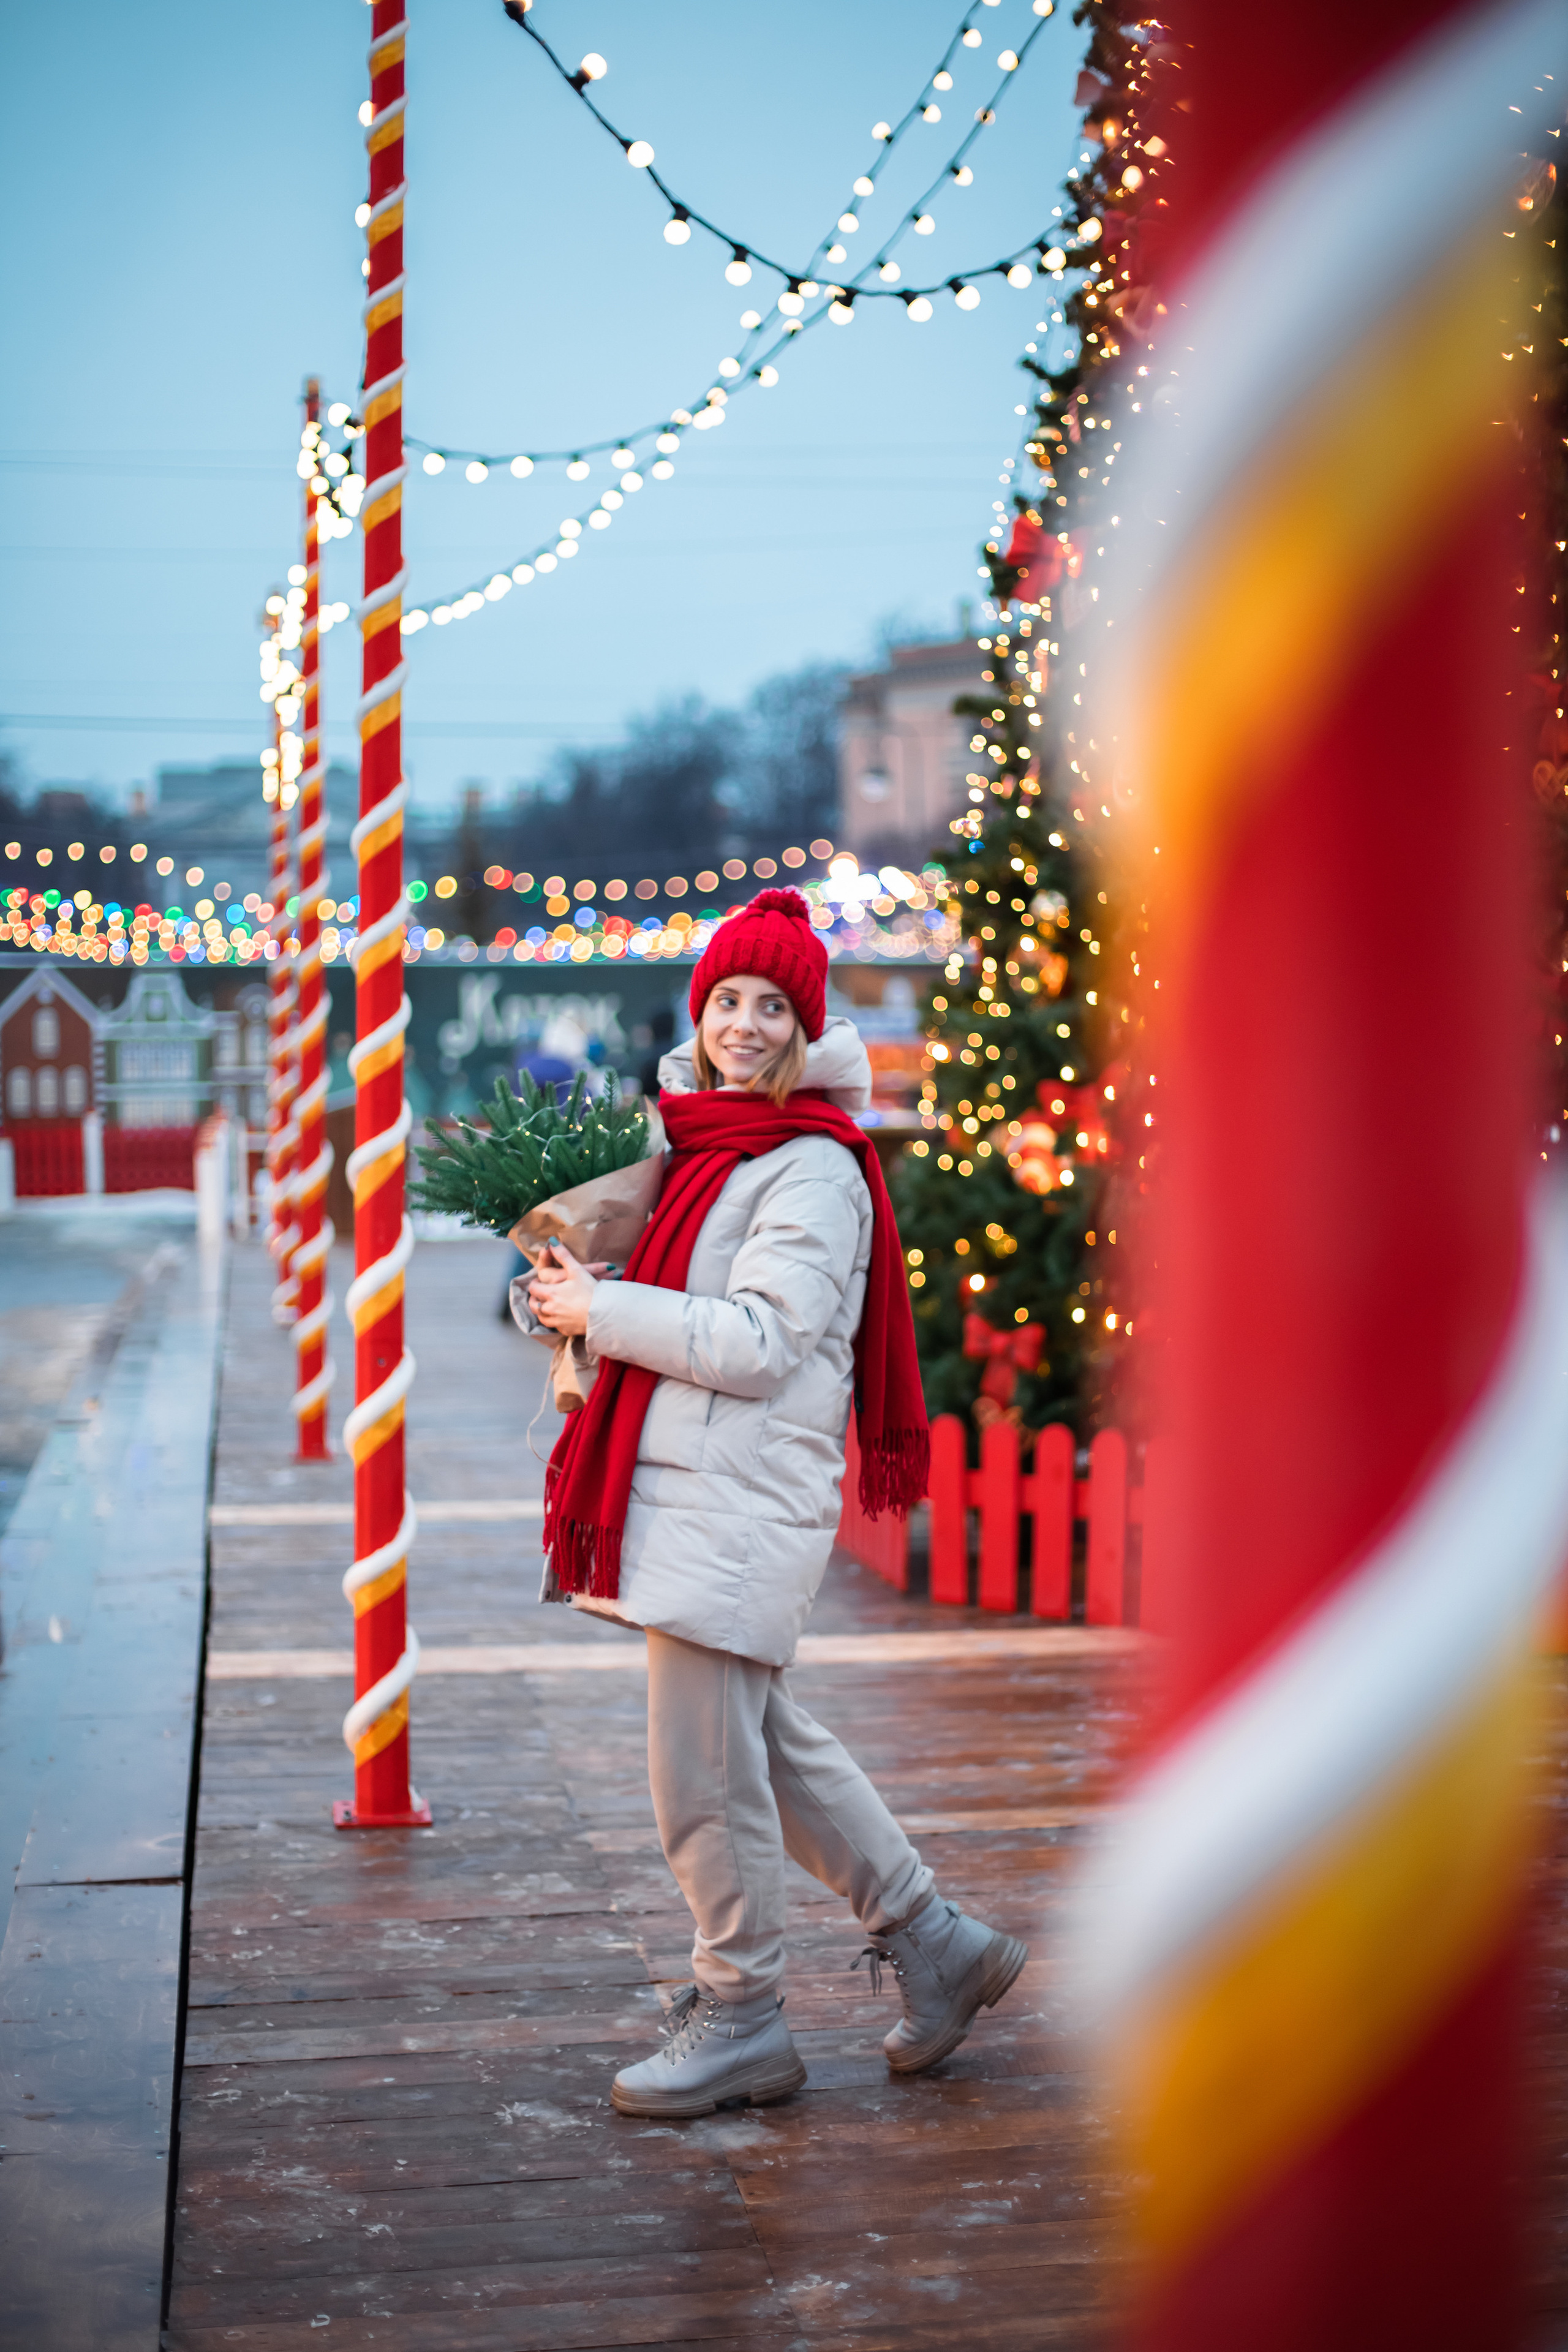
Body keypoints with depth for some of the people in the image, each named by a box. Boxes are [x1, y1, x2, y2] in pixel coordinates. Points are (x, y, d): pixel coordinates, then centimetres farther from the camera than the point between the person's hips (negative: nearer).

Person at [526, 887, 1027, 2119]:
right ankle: (934, 1941, 30)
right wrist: (576, 1279, 10)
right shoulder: (700, 1138, 13)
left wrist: (600, 1309, -15)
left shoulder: (814, 1170, -12)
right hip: (681, 1488, 9)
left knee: (703, 1768, -3)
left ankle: (741, 2019, 12)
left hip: (744, 1502, -9)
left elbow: (759, 1345, -21)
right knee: (768, 1741, 18)